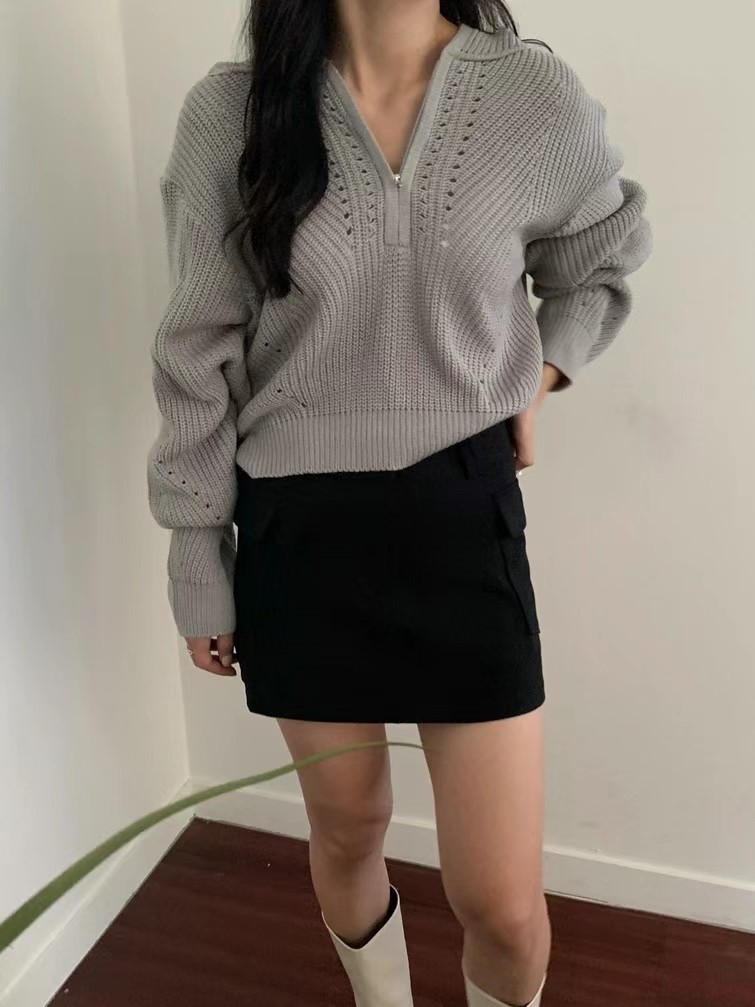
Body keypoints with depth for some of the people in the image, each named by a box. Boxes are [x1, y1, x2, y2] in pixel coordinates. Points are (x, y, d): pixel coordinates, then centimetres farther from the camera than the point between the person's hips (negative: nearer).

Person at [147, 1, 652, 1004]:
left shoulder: (539, 97, -2)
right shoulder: (230, 112, -5)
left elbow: (603, 265, 18)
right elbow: (200, 357, -1)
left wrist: (536, 376, 2)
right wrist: (199, 563, 2)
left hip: (463, 520, 0)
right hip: (299, 531, 1)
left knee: (504, 906, 4)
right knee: (347, 833, 18)